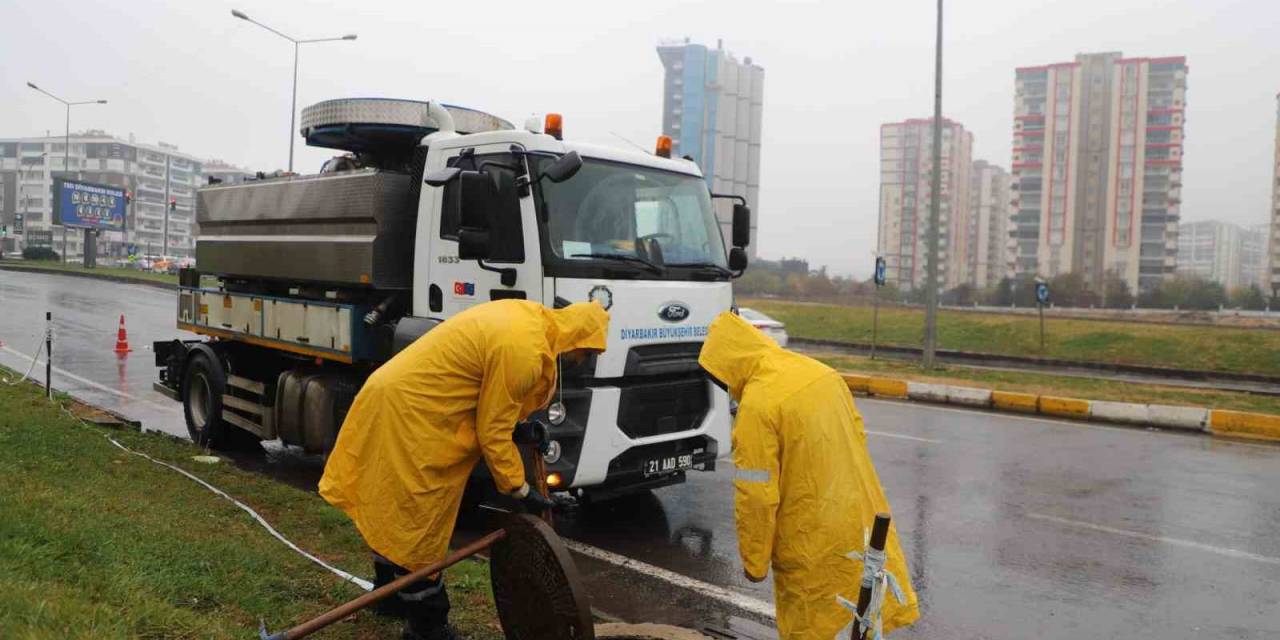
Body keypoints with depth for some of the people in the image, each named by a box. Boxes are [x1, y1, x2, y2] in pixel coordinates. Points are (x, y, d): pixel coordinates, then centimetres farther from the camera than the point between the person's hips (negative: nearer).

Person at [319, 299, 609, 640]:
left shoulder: (527, 315, 5)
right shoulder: (522, 350, -25)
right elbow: (492, 433, -18)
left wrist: (521, 421, 13)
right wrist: (520, 489, -9)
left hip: (397, 393, 11)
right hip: (409, 412, -11)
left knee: (395, 510, 24)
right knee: (418, 522, 1)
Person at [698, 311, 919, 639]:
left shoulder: (757, 404, -22)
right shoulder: (819, 370, 1)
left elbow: (757, 496, -19)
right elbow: (857, 434, 11)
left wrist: (754, 560, -7)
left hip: (813, 543, -7)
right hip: (862, 518, 7)